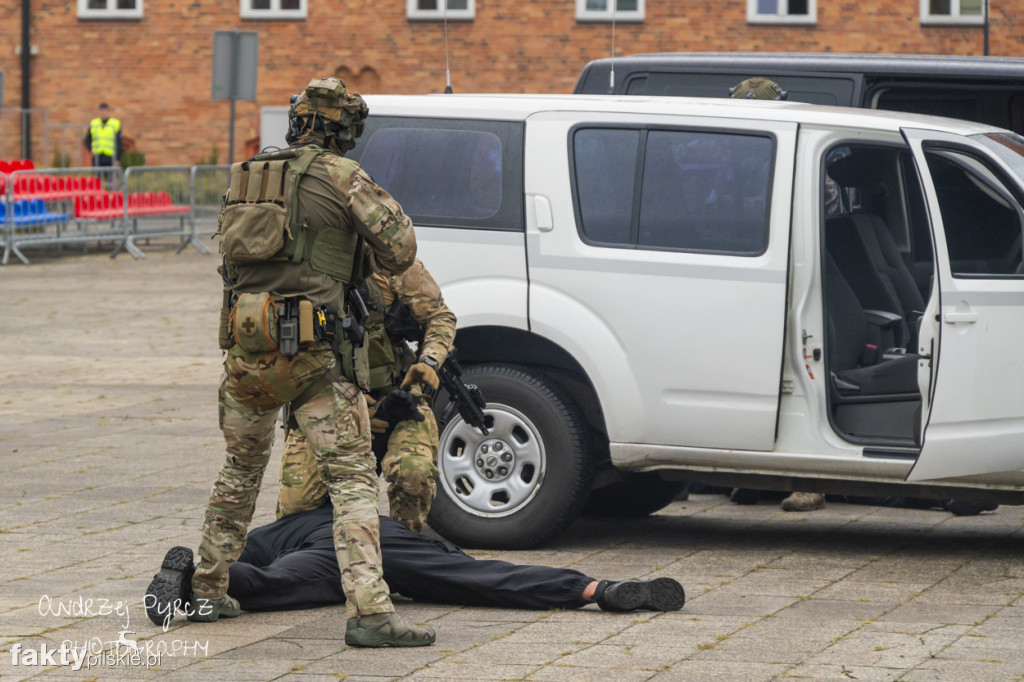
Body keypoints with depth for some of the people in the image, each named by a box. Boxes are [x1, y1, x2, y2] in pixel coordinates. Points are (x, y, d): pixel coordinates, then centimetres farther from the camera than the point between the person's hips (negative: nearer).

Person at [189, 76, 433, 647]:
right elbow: (401, 248, -3)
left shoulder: (248, 177, 14)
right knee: (353, 476, -6)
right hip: (310, 346, -6)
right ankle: (369, 611, -17)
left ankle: (207, 592, 31)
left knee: (241, 470, 24)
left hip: (244, 343, 6)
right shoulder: (340, 177, -5)